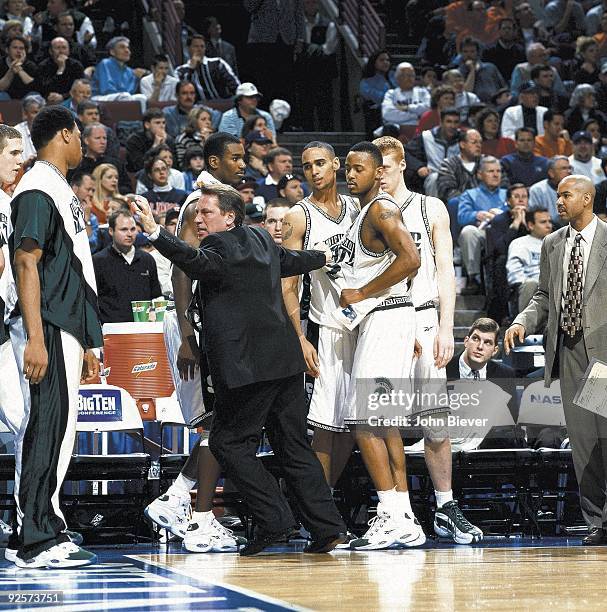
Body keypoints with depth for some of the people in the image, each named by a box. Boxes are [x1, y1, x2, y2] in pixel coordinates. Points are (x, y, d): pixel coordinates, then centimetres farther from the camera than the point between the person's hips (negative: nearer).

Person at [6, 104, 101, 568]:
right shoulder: (38, 190, -10)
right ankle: (36, 541, -10)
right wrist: (35, 339, -25)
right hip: (45, 327, -10)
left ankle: (47, 534, 16)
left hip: (68, 328, 10)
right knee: (46, 427, -10)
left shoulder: (63, 191, 21)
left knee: (59, 428, 11)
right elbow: (26, 264, -18)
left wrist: (86, 344, 23)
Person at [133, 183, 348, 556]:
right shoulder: (260, 239, 16)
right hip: (285, 361, 9)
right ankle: (328, 527, 10)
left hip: (248, 367, -9)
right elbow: (291, 261, 34)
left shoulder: (222, 245, -11)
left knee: (228, 441, -2)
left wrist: (155, 232, -43)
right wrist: (322, 257, 56)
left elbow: (197, 262, -32)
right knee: (293, 445, 12)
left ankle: (274, 520, -7)